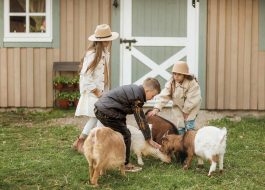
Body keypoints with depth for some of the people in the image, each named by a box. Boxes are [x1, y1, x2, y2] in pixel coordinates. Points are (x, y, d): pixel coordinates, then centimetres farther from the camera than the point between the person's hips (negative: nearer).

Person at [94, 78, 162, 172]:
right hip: (107, 111, -11)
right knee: (125, 135, -4)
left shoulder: (133, 89, 15)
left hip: (99, 109, 11)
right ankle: (125, 164, 4)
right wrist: (149, 139, -3)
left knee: (119, 133, 21)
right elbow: (141, 119, -11)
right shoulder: (138, 96, -15)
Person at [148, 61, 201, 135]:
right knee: (180, 126, 2)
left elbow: (192, 100, -26)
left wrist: (186, 111, -18)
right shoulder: (171, 83, -17)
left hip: (191, 107, -3)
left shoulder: (192, 83, -27)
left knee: (189, 126, -12)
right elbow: (163, 96, -26)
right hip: (179, 107, 3)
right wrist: (156, 108, -38)